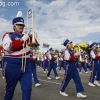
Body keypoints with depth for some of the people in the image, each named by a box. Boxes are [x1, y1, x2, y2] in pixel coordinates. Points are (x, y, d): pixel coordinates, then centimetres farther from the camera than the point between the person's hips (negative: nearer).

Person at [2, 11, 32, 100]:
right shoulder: (8, 35, 0)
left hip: (26, 65, 4)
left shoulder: (26, 36, 15)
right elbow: (9, 47, -18)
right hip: (12, 65, -4)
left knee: (27, 88, 1)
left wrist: (31, 36, -3)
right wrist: (22, 39, -21)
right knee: (9, 89, 12)